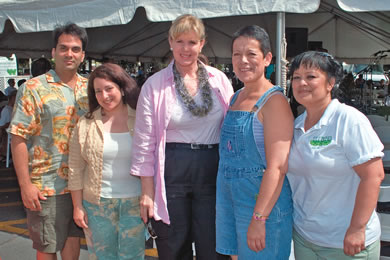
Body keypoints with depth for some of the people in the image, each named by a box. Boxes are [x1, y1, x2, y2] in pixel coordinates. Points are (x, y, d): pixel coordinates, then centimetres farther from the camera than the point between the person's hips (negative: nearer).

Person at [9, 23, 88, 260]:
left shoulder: (90, 88, 7)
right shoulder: (34, 89, -7)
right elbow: (19, 139, -9)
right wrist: (25, 184, -13)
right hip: (47, 185, -4)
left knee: (73, 241, 16)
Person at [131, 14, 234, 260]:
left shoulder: (219, 80, 3)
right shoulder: (154, 85, -3)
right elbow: (145, 142, -2)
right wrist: (147, 191, -4)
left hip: (212, 172, 2)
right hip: (171, 173, -1)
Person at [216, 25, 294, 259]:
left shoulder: (274, 101, -15)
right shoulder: (236, 98, 10)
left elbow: (277, 167, -20)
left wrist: (259, 219, -23)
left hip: (263, 202, -7)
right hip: (229, 196, 7)